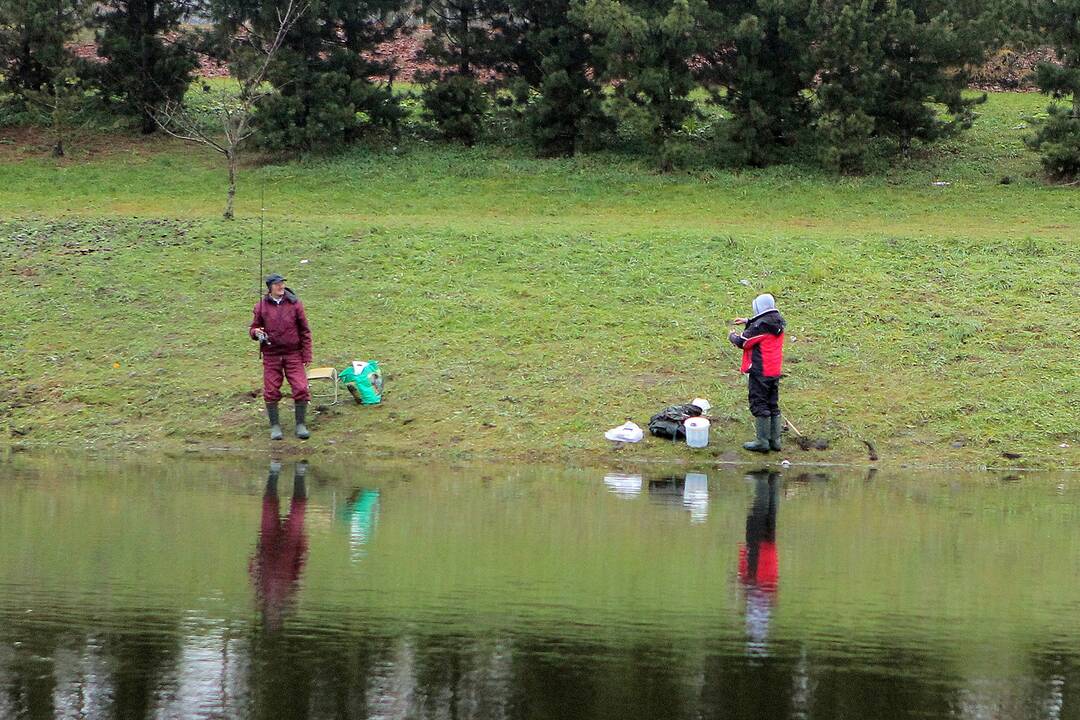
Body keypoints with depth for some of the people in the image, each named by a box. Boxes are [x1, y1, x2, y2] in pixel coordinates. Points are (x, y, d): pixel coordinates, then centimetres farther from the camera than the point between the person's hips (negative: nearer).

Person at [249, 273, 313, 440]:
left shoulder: (294, 304, 1)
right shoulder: (261, 306, 2)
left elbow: (304, 331, 4)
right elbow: (253, 328, 11)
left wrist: (307, 355, 0)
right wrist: (256, 332, -15)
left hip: (293, 354, -1)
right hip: (271, 355, 1)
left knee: (301, 389, -7)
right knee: (271, 391, 0)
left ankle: (301, 424, 6)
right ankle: (274, 425, 13)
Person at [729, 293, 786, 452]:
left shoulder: (761, 325, -21)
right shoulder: (778, 323, 5)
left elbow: (742, 341, -14)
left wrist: (733, 336, 6)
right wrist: (748, 321, 21)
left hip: (760, 372, -8)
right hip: (775, 372, 8)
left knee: (759, 406, 0)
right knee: (773, 405, 15)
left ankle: (762, 441, 4)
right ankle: (775, 440, 19)